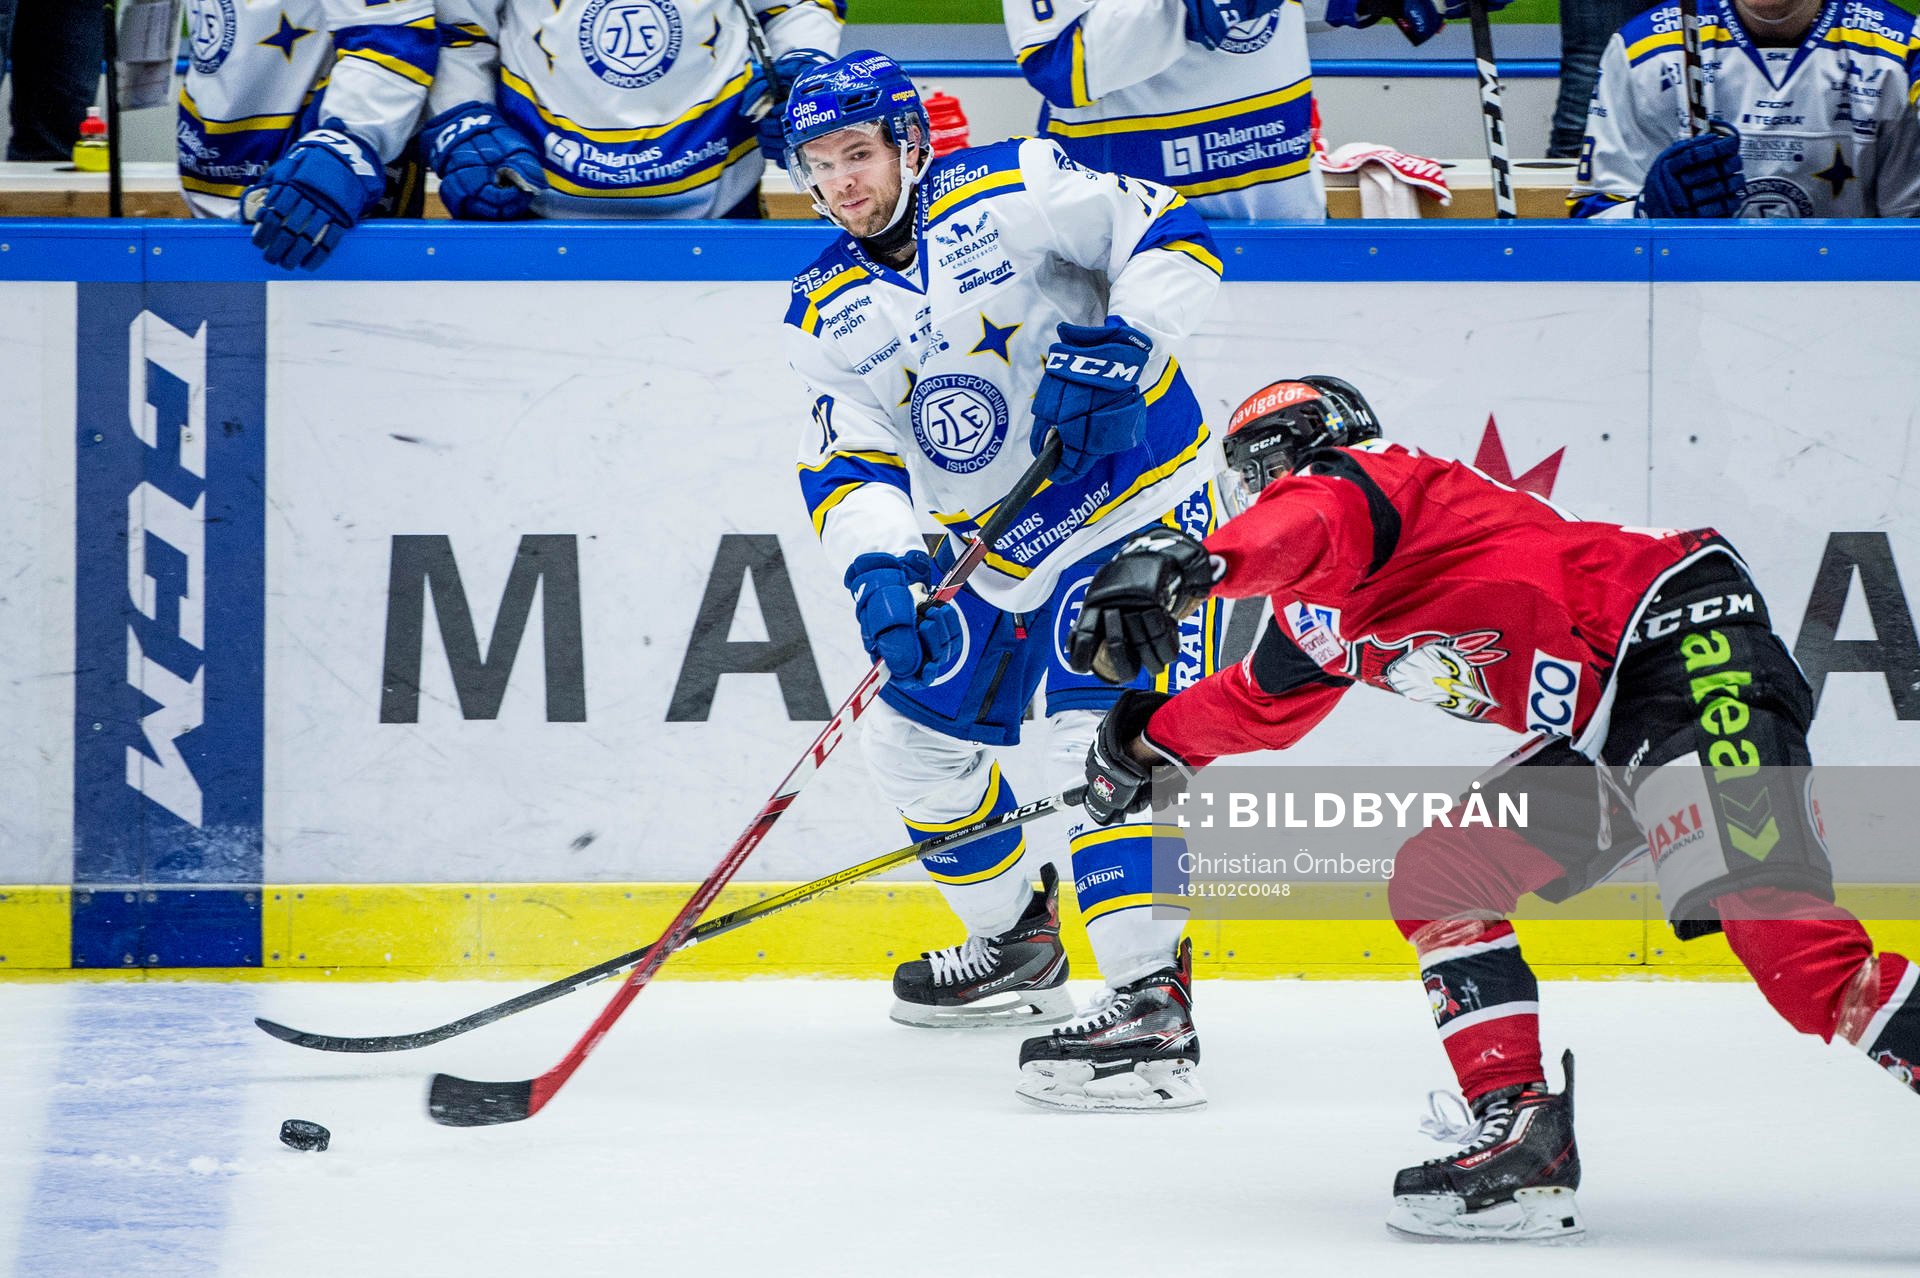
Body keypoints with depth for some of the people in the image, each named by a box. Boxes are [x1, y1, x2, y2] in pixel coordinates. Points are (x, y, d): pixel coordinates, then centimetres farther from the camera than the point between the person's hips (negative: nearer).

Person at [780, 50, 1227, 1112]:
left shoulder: (1007, 195, -15)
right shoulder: (828, 316, 3)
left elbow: (1169, 238, -15)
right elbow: (847, 464, -5)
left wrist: (1125, 347, -30)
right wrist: (878, 567, -24)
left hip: (1135, 501, -8)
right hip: (994, 545, 8)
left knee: (1098, 728, -22)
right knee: (916, 733, 14)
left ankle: (1153, 1009, -28)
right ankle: (1017, 943, 36)